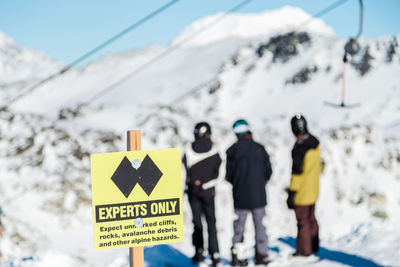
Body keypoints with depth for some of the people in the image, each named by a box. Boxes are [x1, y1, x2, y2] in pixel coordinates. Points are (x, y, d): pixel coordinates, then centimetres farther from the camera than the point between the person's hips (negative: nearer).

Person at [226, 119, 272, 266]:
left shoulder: (232, 150, -7)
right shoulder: (260, 148, -3)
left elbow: (229, 175, -3)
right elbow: (268, 172, 3)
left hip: (240, 195, -1)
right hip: (258, 195, 1)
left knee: (239, 226, 9)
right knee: (260, 225, 10)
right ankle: (262, 255, 12)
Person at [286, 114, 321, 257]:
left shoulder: (299, 147, -25)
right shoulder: (314, 142, 1)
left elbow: (297, 172, -23)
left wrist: (292, 193, -18)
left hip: (302, 191, -8)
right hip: (313, 190, 8)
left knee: (303, 221, 4)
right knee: (311, 219, 21)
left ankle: (304, 250, 14)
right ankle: (314, 246, 33)